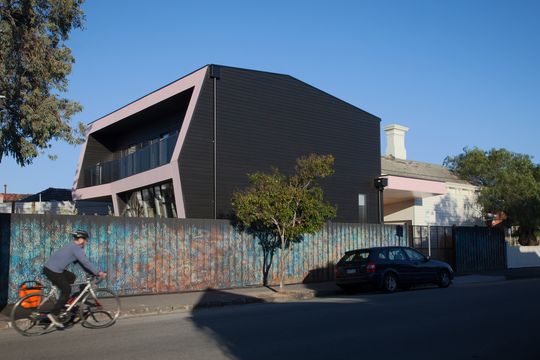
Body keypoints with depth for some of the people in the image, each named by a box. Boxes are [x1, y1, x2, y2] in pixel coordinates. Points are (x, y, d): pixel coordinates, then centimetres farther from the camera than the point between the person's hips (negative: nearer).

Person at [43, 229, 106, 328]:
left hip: (49, 267, 10)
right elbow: (85, 262, -17)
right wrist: (98, 272, -12)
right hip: (53, 271, -10)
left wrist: (94, 273, 17)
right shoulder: (76, 248, -11)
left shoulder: (72, 247, 20)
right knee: (66, 291, -4)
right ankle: (53, 314, -6)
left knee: (71, 277, 22)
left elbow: (82, 263, 22)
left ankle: (61, 303, 22)